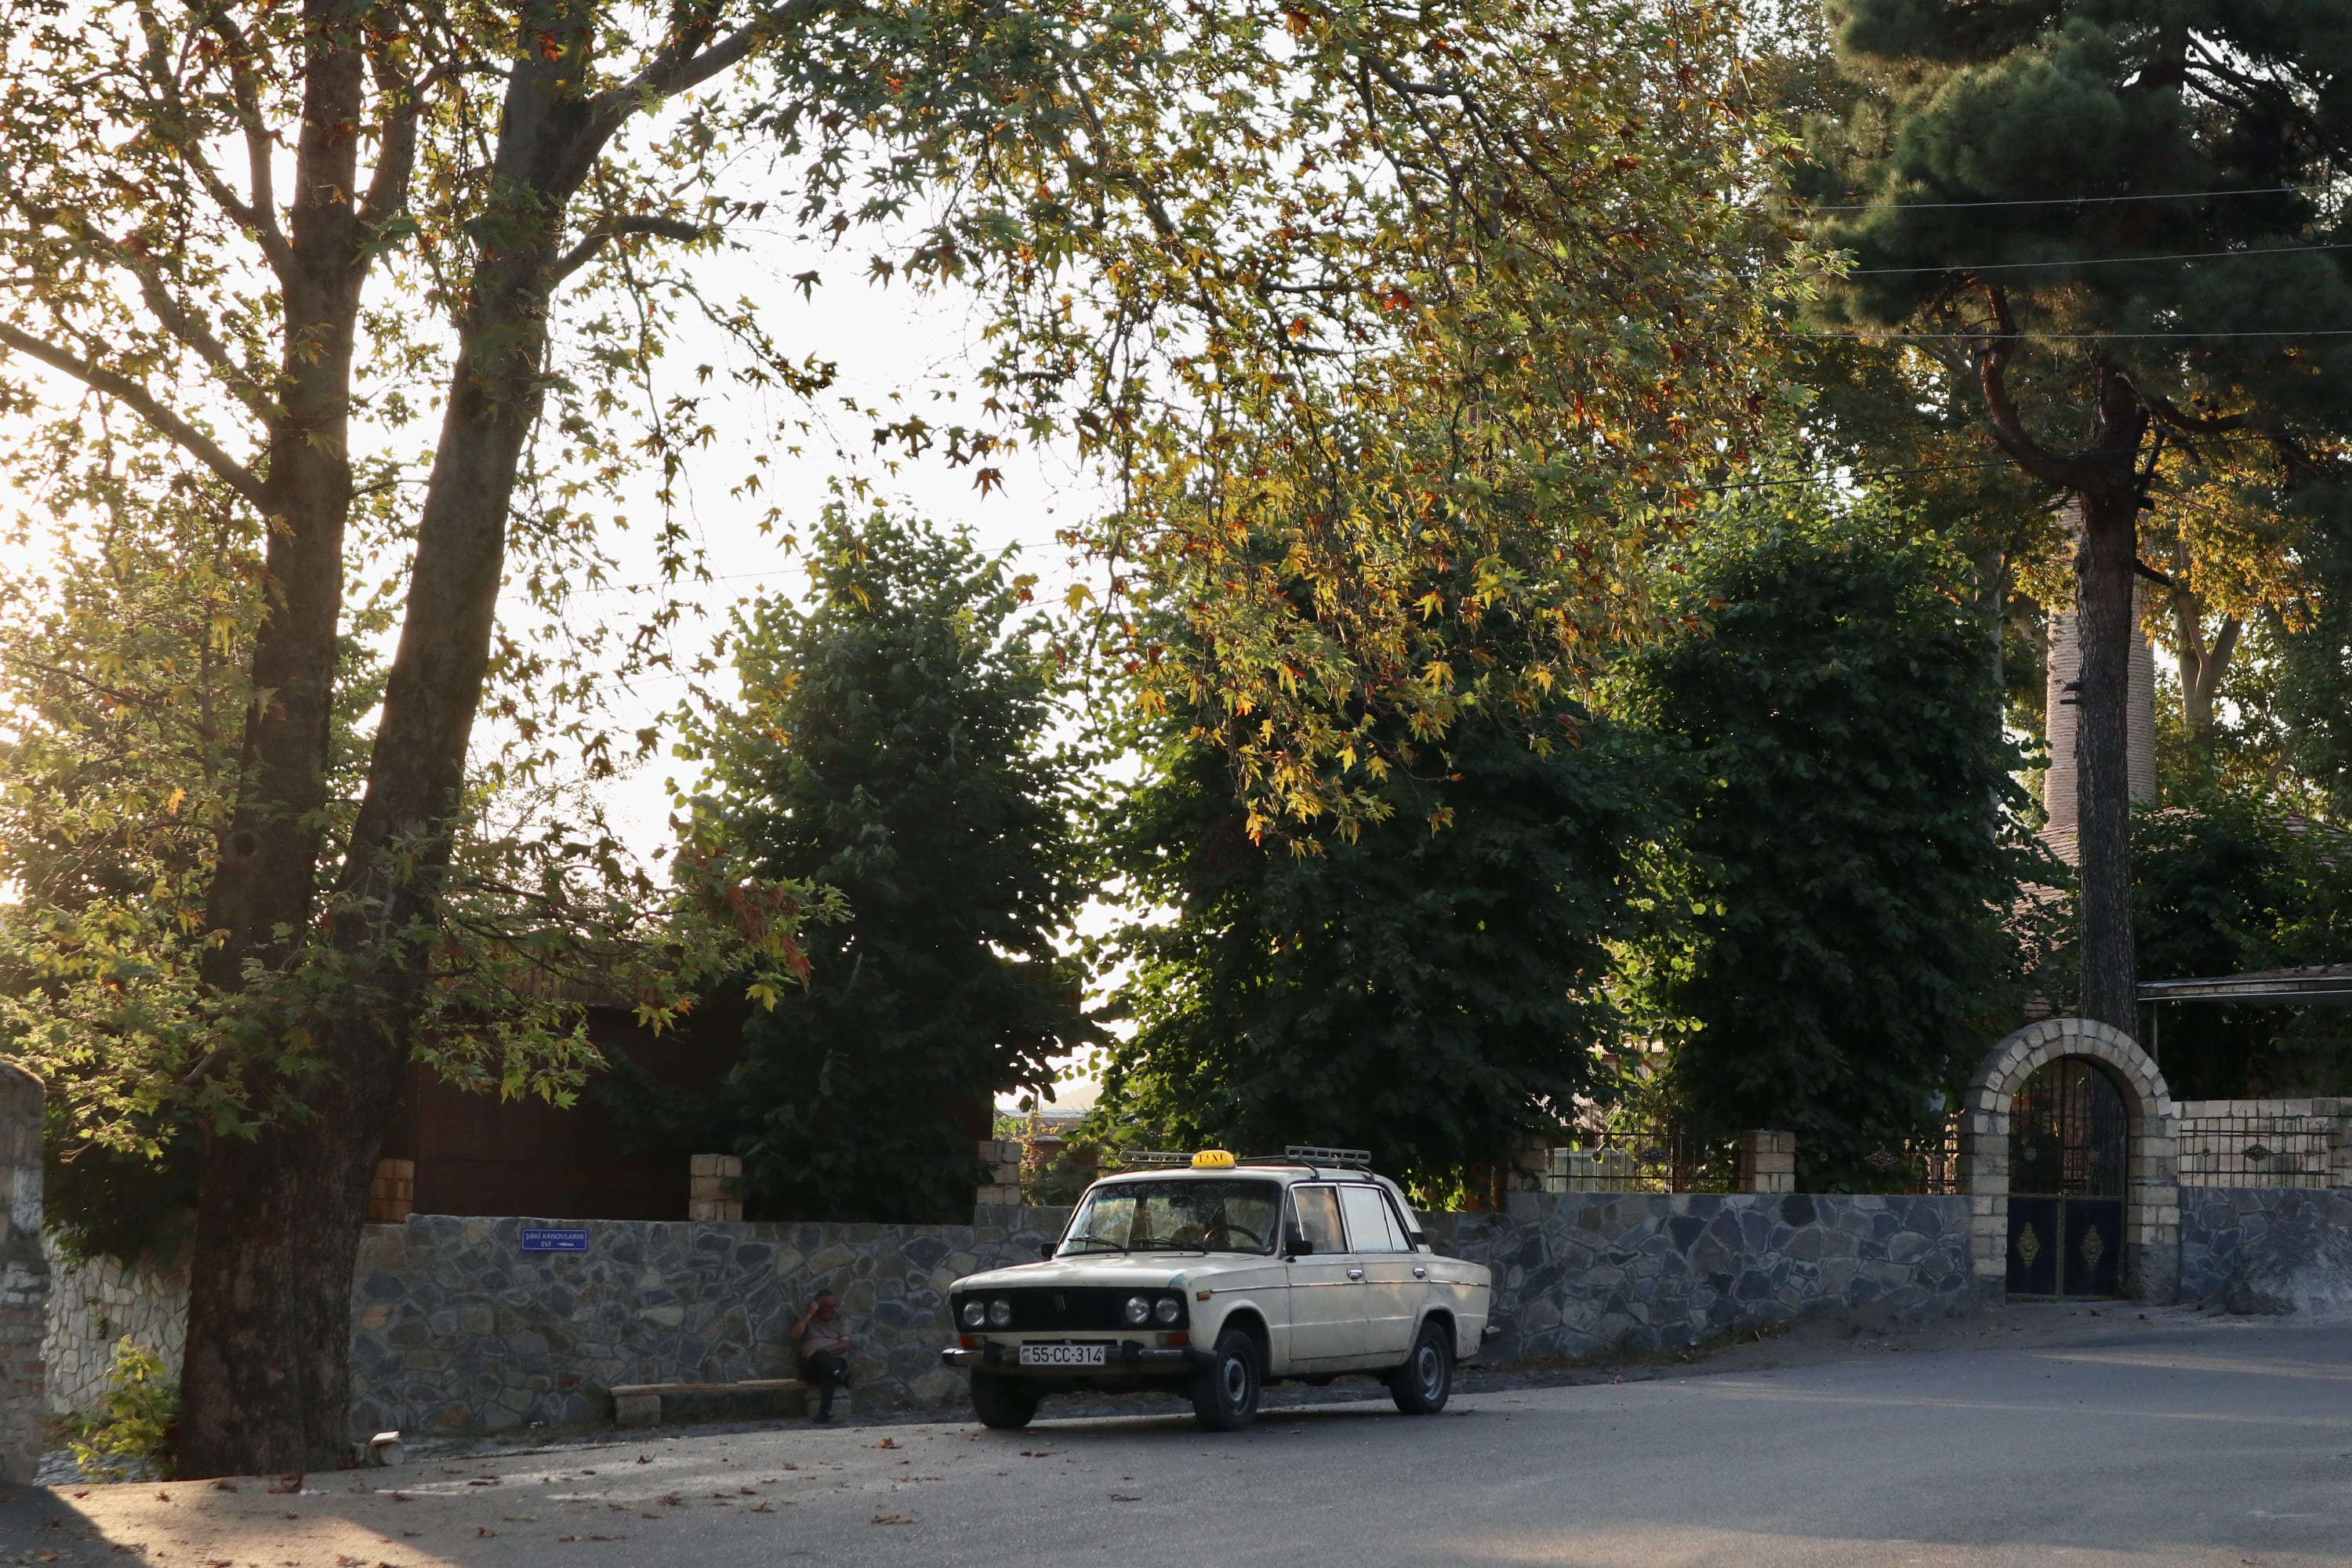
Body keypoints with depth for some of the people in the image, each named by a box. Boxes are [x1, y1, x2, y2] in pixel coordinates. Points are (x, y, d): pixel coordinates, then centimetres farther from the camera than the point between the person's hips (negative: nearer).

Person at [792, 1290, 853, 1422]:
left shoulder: (842, 1321, 15)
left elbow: (844, 1345, -1)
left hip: (836, 1361, 0)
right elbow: (795, 1334, -4)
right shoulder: (807, 1320, 17)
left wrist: (822, 1351, -14)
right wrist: (810, 1314, -4)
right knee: (821, 1357, -37)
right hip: (812, 1366, 0)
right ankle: (840, 1376, -64)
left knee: (827, 1369, -38)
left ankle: (825, 1411, -52)